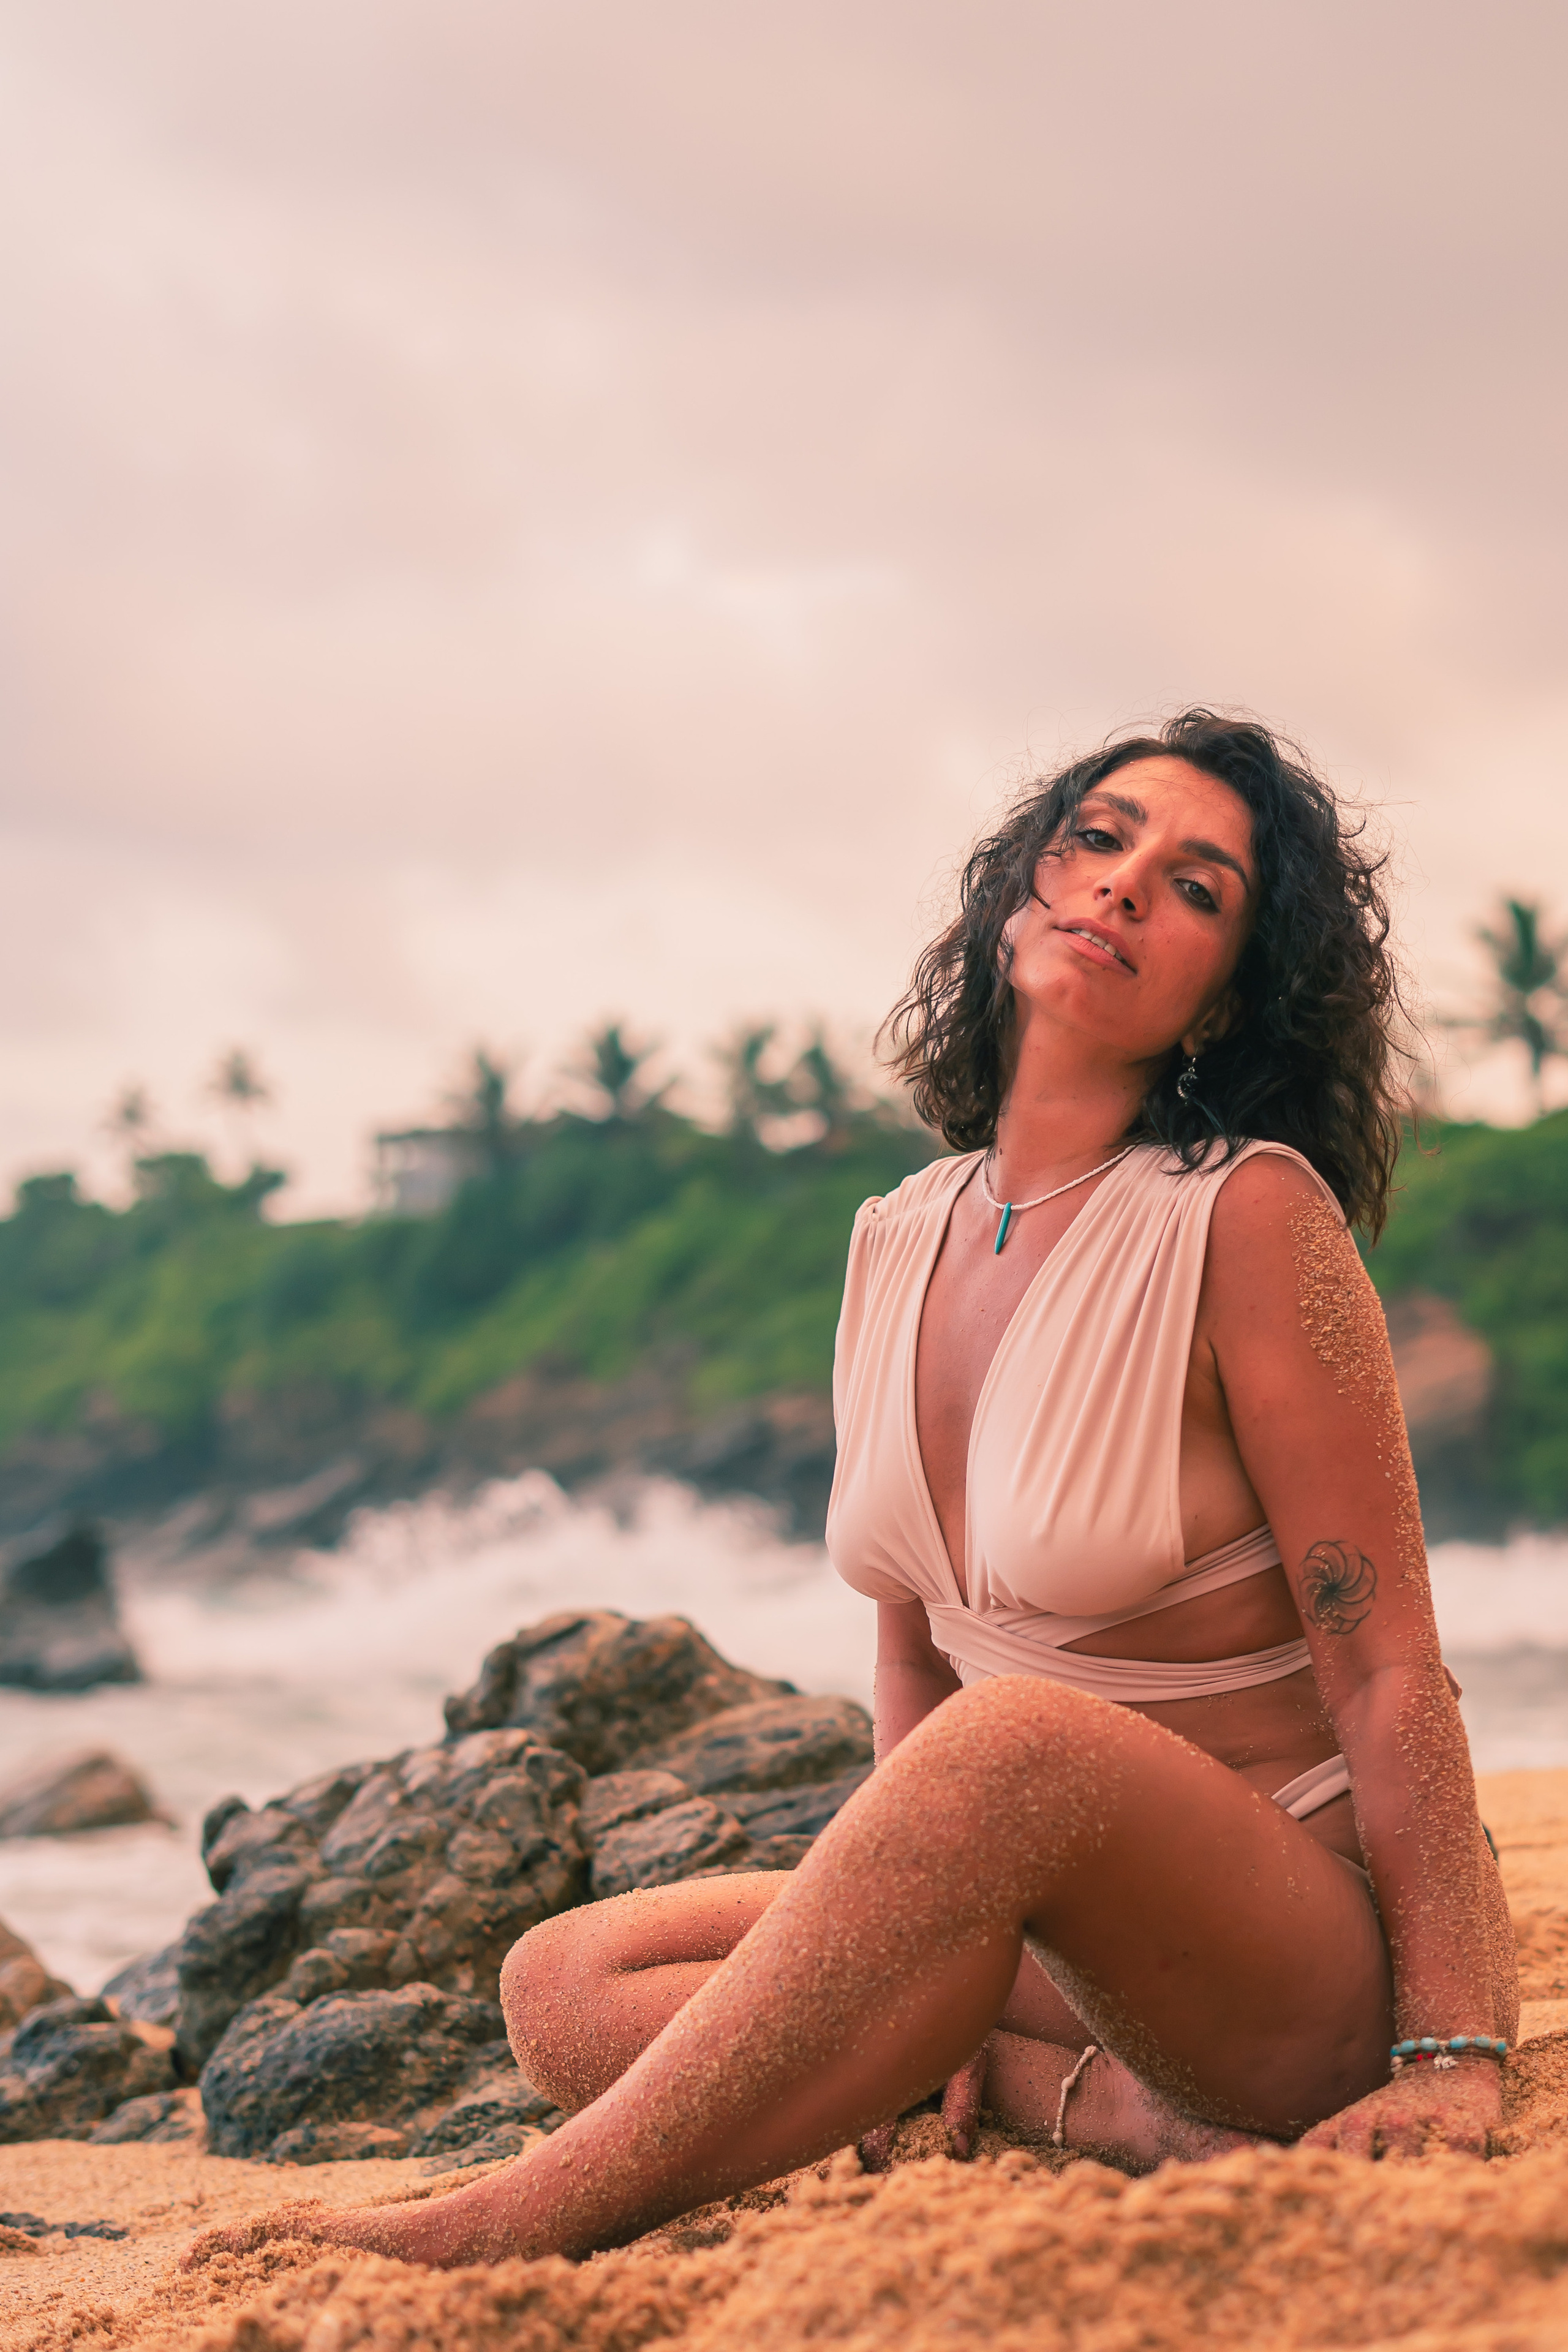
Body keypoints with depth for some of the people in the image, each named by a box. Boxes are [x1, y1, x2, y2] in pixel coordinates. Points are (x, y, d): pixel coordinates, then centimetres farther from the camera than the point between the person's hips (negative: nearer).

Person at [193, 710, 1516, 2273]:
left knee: (1021, 1741, -37)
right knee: (565, 1987, -6)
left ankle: (516, 2234, -30)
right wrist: (915, 1996, -1)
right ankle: (1097, 2103, -16)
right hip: (1051, 1938, 7)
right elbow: (915, 1647, 10)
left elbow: (1389, 1665, -14)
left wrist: (1452, 2057, -20)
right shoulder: (901, 1245, 6)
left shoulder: (1249, 1217, -13)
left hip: (1298, 1950, -7)